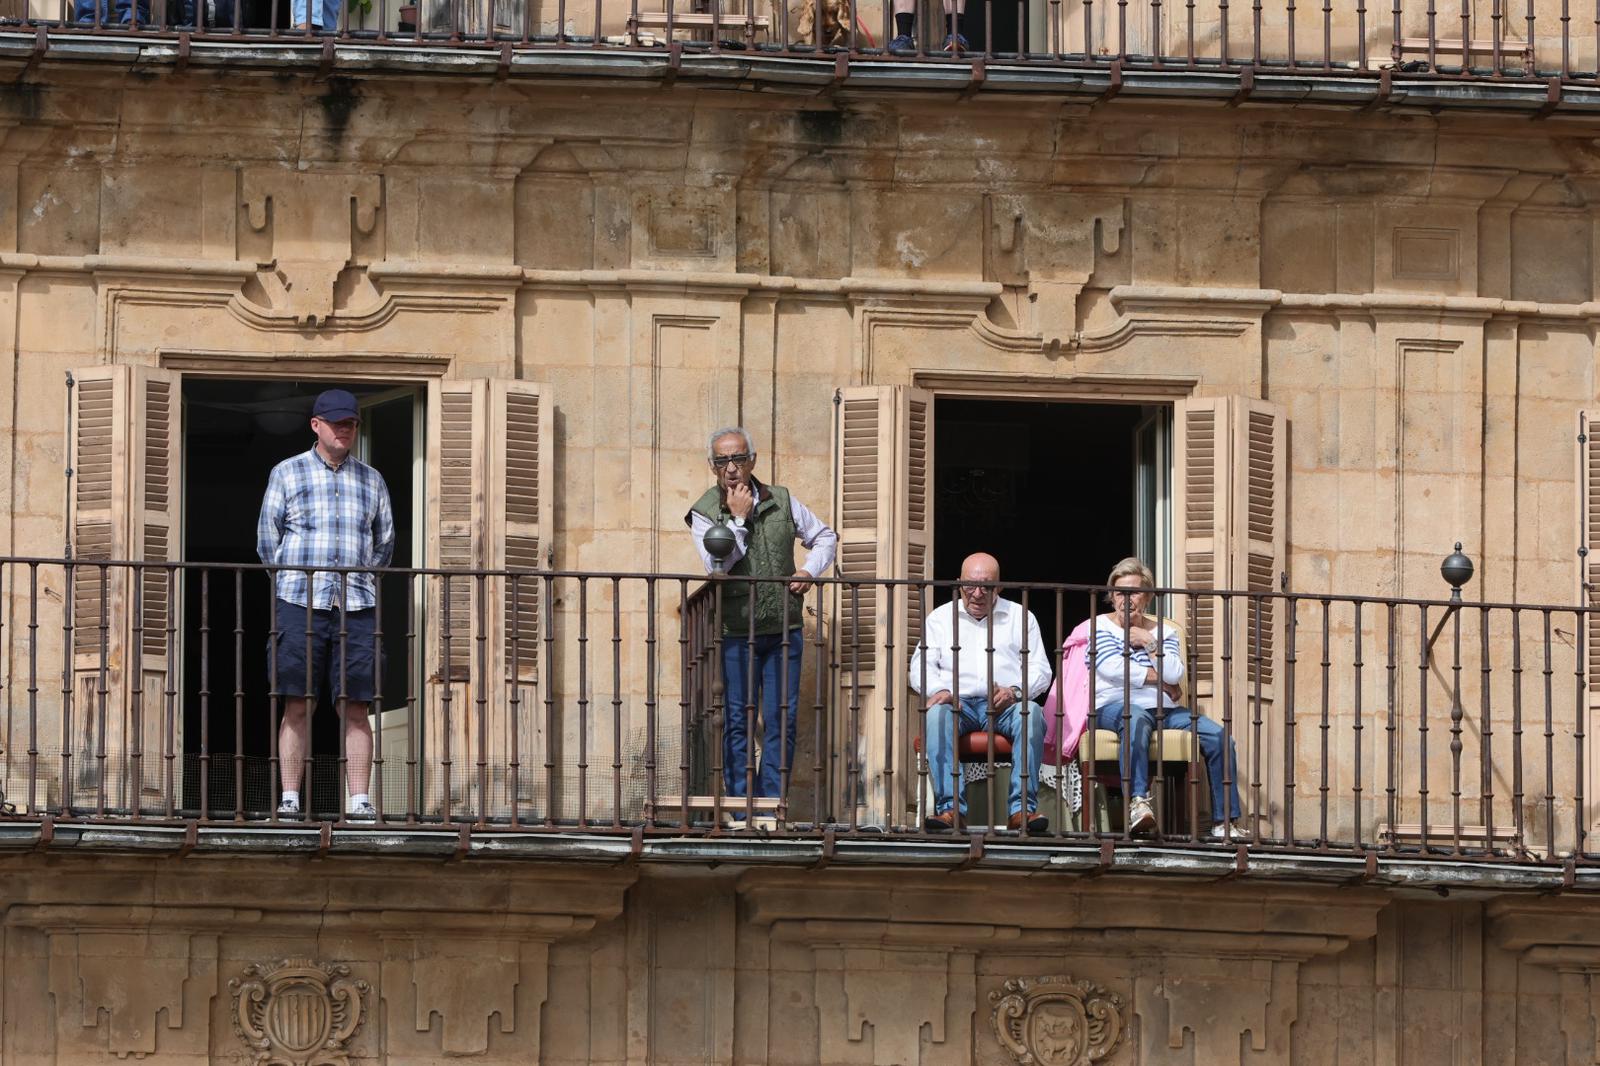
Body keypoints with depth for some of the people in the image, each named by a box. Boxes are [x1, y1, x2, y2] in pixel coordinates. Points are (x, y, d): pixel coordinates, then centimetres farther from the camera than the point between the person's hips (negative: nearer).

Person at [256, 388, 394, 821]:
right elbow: (267, 538, 10)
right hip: (300, 605, -2)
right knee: (296, 706, -4)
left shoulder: (371, 481, 15)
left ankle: (359, 799, -3)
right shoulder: (287, 474, 8)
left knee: (355, 708, -2)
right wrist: (292, 584, 8)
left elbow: (384, 542, 22)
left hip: (356, 607, 2)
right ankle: (289, 799, -3)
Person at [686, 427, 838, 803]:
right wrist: (738, 518, -16)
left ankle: (771, 801, 5)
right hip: (737, 630, -3)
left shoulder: (781, 501, 6)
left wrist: (810, 570, 2)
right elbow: (717, 564, -18)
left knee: (782, 718, 1)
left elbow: (824, 536, 19)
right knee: (738, 719, -1)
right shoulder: (705, 512, -3)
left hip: (784, 628, 3)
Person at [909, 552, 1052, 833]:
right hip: (959, 703, 0)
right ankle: (950, 807, -45)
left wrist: (1015, 691, -12)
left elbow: (1040, 670, 11)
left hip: (1005, 705, 0)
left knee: (1031, 713, -35)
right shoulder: (940, 617, 21)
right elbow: (921, 666, 11)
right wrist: (940, 691, -12)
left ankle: (1022, 807, -41)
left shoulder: (1020, 617, 19)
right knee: (937, 714, -35)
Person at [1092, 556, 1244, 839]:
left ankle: (1225, 822, -16)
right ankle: (1137, 803, -57)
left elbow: (1175, 674, 1)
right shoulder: (1101, 626, 9)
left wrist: (1149, 643, -2)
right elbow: (1112, 668, -9)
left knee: (1219, 737, -15)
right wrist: (1160, 681, -2)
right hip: (1114, 707, -5)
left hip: (1163, 710, 5)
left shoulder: (1163, 632, 19)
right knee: (1136, 718, -42)